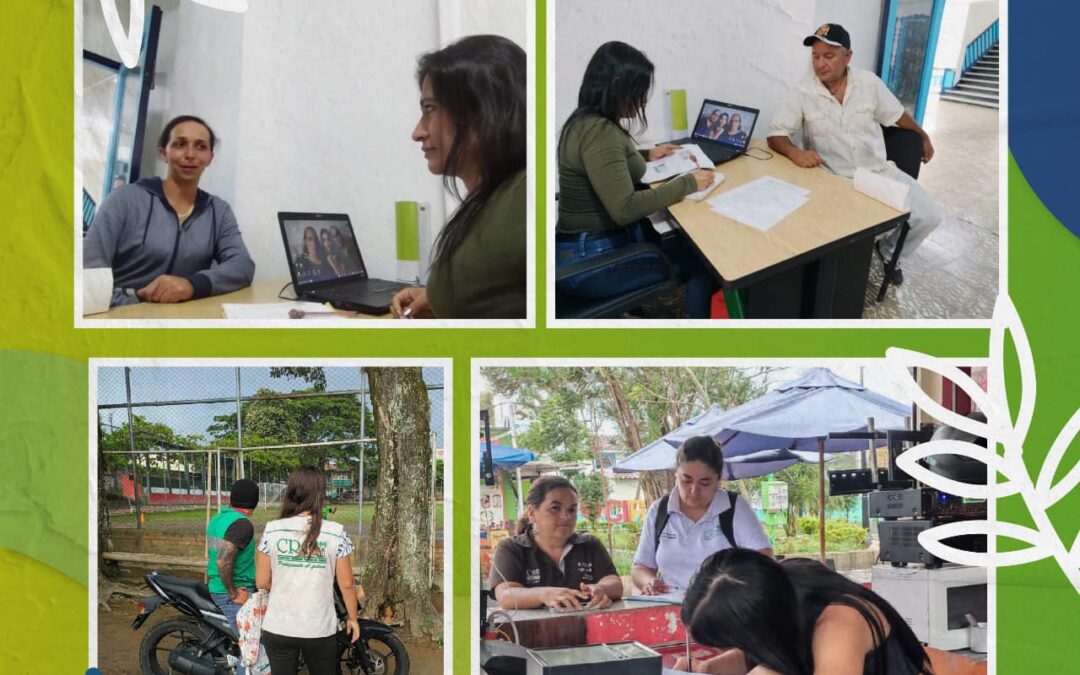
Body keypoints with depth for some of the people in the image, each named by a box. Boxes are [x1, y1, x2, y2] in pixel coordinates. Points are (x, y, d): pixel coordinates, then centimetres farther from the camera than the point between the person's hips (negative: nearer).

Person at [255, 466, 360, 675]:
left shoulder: (272, 530, -5)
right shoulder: (335, 533, -9)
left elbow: (262, 582, -1)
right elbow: (347, 584, -3)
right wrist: (352, 618, 11)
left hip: (278, 628, 1)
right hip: (320, 629, -1)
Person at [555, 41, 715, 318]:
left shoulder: (585, 121, 9)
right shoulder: (600, 132, -23)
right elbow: (625, 209, -30)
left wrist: (646, 155, 26)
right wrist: (687, 184, -21)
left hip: (592, 242, 10)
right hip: (592, 261, -10)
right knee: (701, 260, 0)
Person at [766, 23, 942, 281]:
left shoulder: (869, 82, -2)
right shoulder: (802, 94, -10)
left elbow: (897, 115, 14)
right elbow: (775, 134, -10)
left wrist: (924, 136, 28)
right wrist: (795, 153, -31)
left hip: (880, 171, 3)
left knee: (929, 216, -6)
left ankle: (888, 252, 22)